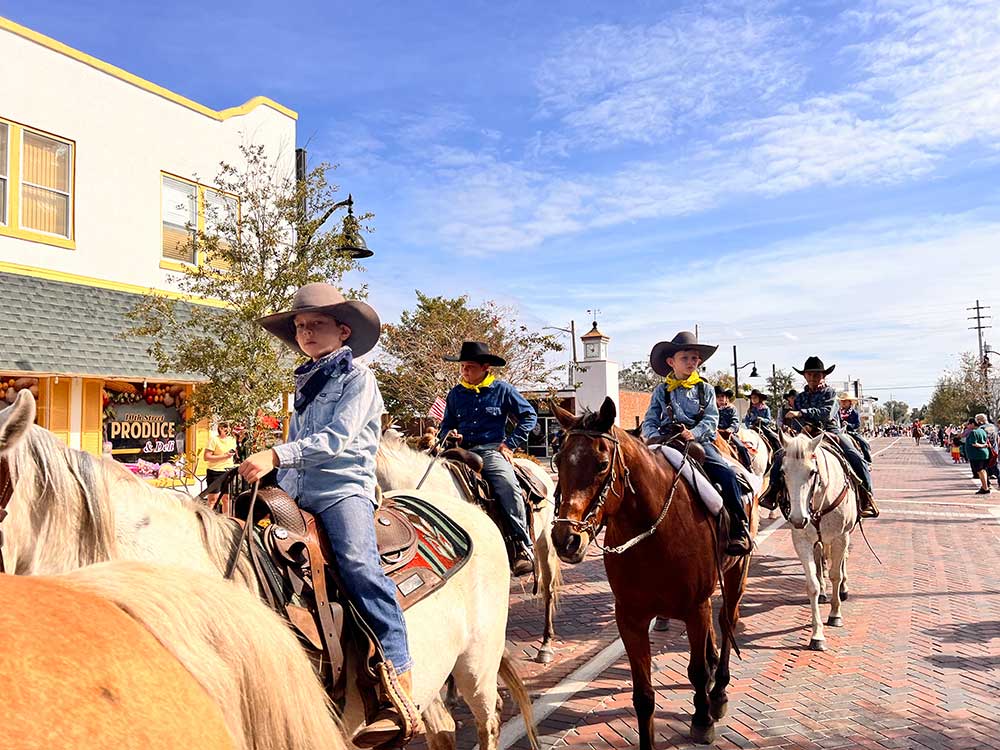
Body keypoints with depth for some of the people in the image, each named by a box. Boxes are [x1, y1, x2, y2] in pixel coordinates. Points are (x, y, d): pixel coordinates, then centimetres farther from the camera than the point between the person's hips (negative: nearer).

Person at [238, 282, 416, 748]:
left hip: (343, 487, -8)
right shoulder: (303, 386, 22)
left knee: (358, 562, -31)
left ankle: (398, 687, -33)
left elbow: (338, 438, -14)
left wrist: (276, 456, -22)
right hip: (298, 494, 8)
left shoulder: (357, 378, 0)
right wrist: (275, 482, 17)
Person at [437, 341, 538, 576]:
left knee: (508, 486, -32)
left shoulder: (502, 389, 6)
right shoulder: (456, 393, 15)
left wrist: (511, 444, -1)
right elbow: (447, 424, 23)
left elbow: (529, 416, 8)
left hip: (492, 449, -4)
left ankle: (523, 547, -25)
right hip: (462, 451, 4)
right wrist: (448, 437, -1)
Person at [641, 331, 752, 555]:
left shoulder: (704, 389, 13)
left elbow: (711, 419, 3)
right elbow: (650, 421, 9)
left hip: (699, 441, 0)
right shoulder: (661, 391, 13)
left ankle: (740, 529, -16)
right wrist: (654, 437, -13)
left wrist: (694, 433, -17)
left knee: (726, 474, -23)